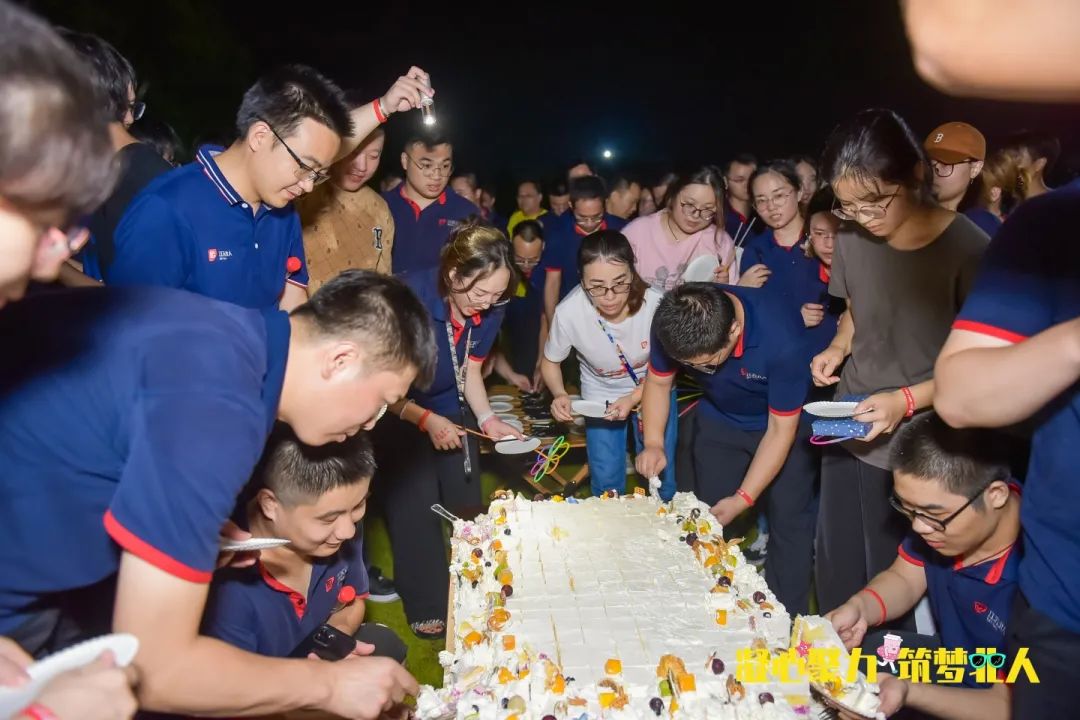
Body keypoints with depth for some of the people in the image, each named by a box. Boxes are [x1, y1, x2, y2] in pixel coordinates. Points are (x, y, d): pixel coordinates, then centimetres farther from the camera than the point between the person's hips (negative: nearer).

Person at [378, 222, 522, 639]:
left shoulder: (488, 309, -14)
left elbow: (470, 368, 1)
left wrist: (487, 419, -13)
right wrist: (426, 420, -30)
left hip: (452, 410, 5)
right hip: (398, 412, -5)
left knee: (467, 503, 6)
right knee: (417, 508, -8)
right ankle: (426, 608, 11)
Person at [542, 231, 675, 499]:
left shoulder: (654, 304, -32)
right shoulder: (568, 312, -31)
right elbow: (550, 362, -9)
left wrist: (633, 399, -26)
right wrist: (560, 394, -27)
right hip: (601, 395, 0)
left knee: (660, 476, 4)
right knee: (606, 483, 2)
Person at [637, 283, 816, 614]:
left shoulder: (781, 337, -38)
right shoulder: (673, 322, -28)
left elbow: (780, 430, -26)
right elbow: (658, 382, -8)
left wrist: (743, 499, -24)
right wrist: (653, 444, -21)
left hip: (784, 421, -3)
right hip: (719, 420, 3)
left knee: (789, 523, -2)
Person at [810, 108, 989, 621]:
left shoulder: (968, 250, -16)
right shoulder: (853, 239, 0)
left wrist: (908, 399, -23)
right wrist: (837, 348, -3)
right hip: (850, 436, 5)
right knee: (836, 581, 13)